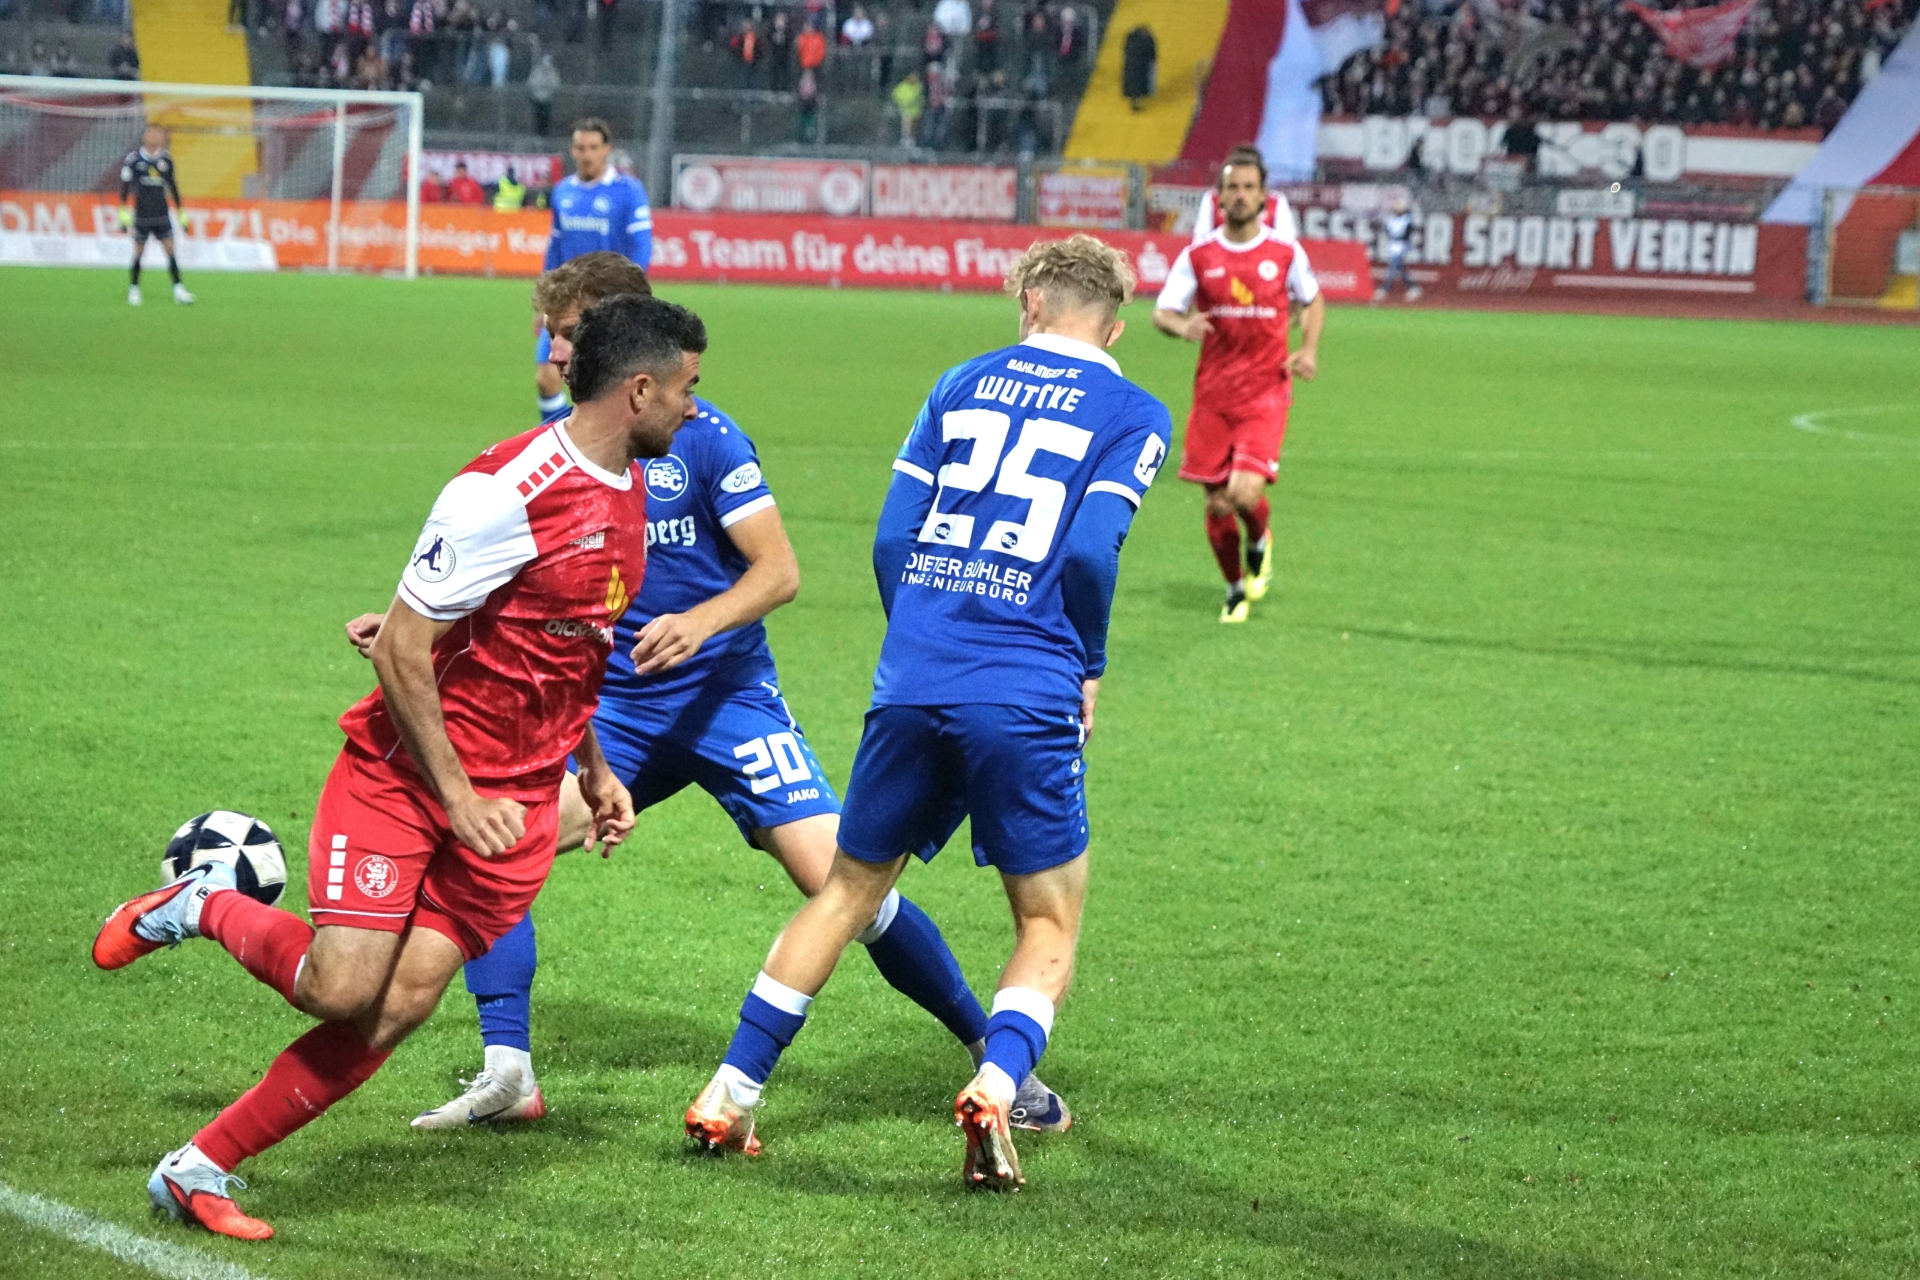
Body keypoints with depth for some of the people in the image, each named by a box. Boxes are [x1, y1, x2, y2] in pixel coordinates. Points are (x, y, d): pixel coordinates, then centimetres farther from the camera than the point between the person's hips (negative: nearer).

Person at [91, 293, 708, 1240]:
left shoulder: (629, 486, 8)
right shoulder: (504, 493, -20)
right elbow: (401, 653, -17)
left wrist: (592, 770, 21)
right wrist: (456, 794, -16)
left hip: (516, 794, 7)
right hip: (404, 770, -7)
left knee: (399, 1008, -5)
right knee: (339, 988, -15)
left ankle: (200, 1169, 4)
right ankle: (204, 906, 15)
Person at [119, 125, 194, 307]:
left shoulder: (166, 159, 6)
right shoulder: (133, 159, -5)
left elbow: (173, 186, 15)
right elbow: (125, 186, -3)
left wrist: (181, 213, 17)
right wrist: (123, 212, -8)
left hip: (162, 214, 3)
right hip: (141, 215, -3)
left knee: (170, 249, -5)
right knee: (139, 251, 2)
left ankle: (178, 289, -4)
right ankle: (134, 290, 15)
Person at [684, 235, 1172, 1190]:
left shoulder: (965, 385, 15)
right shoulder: (1135, 415, 4)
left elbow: (892, 537, 10)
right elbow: (1089, 551, -9)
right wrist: (1090, 670, 6)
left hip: (912, 683, 4)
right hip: (1029, 701, -3)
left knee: (847, 891, 18)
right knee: (1048, 928, 10)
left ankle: (730, 1093, 17)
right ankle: (995, 1085, -15)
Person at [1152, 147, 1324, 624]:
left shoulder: (1286, 253, 0)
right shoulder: (1199, 255, 0)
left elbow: (1313, 300, 17)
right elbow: (1162, 312, 1)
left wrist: (1309, 349, 0)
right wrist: (1183, 326, -22)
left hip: (1266, 393, -2)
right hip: (1213, 395, 2)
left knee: (1245, 493, -19)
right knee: (1217, 506, 4)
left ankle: (1259, 544, 17)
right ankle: (1235, 590, 28)